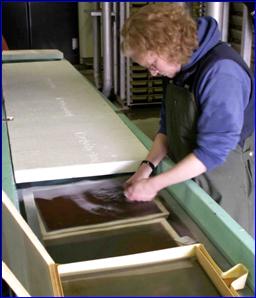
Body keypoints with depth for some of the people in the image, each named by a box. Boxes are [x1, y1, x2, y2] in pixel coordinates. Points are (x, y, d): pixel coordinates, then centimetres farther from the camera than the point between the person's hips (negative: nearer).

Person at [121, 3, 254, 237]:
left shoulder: (221, 71, -27)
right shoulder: (178, 68, 0)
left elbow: (211, 152, -26)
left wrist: (154, 184, -21)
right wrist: (148, 165, -6)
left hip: (224, 188, -7)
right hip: (189, 179, 7)